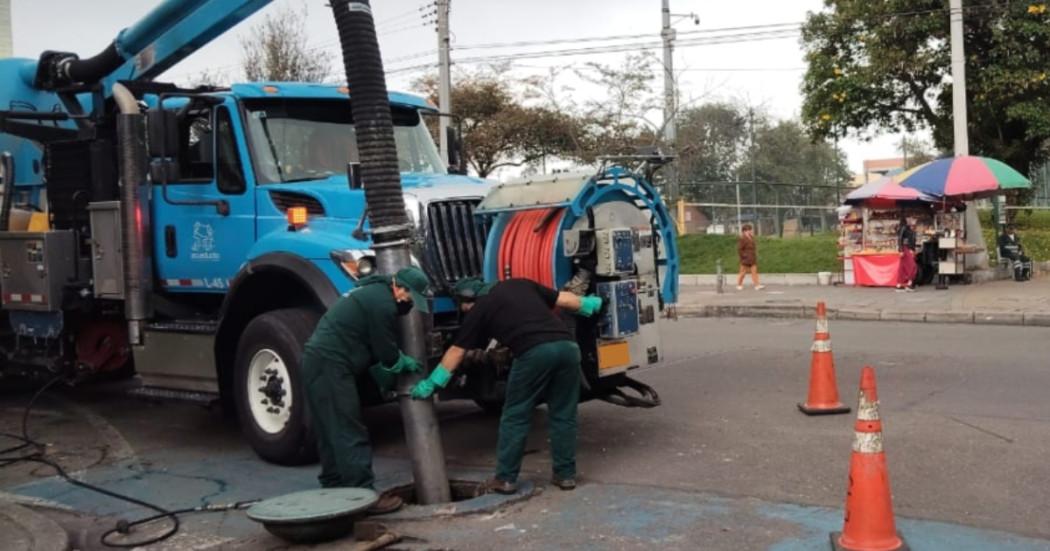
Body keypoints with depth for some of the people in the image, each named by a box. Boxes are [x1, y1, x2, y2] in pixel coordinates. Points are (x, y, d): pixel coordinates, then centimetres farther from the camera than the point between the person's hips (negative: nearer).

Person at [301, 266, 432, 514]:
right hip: (330, 365, -11)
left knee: (332, 432, 15)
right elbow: (386, 352, -8)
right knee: (350, 434, -9)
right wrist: (407, 364, 11)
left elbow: (375, 348, 26)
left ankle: (334, 489, 23)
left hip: (317, 360, 11)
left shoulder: (374, 293, 19)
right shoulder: (383, 304, -14)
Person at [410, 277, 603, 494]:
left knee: (515, 417, 10)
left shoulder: (479, 310, 16)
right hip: (567, 345, 5)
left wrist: (431, 383, 27)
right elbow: (564, 299, 28)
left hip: (535, 352, -5)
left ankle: (505, 478, 14)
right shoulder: (521, 284, 27)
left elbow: (456, 351, 20)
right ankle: (566, 474, 20)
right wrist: (587, 304, 47)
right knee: (563, 415, 17)